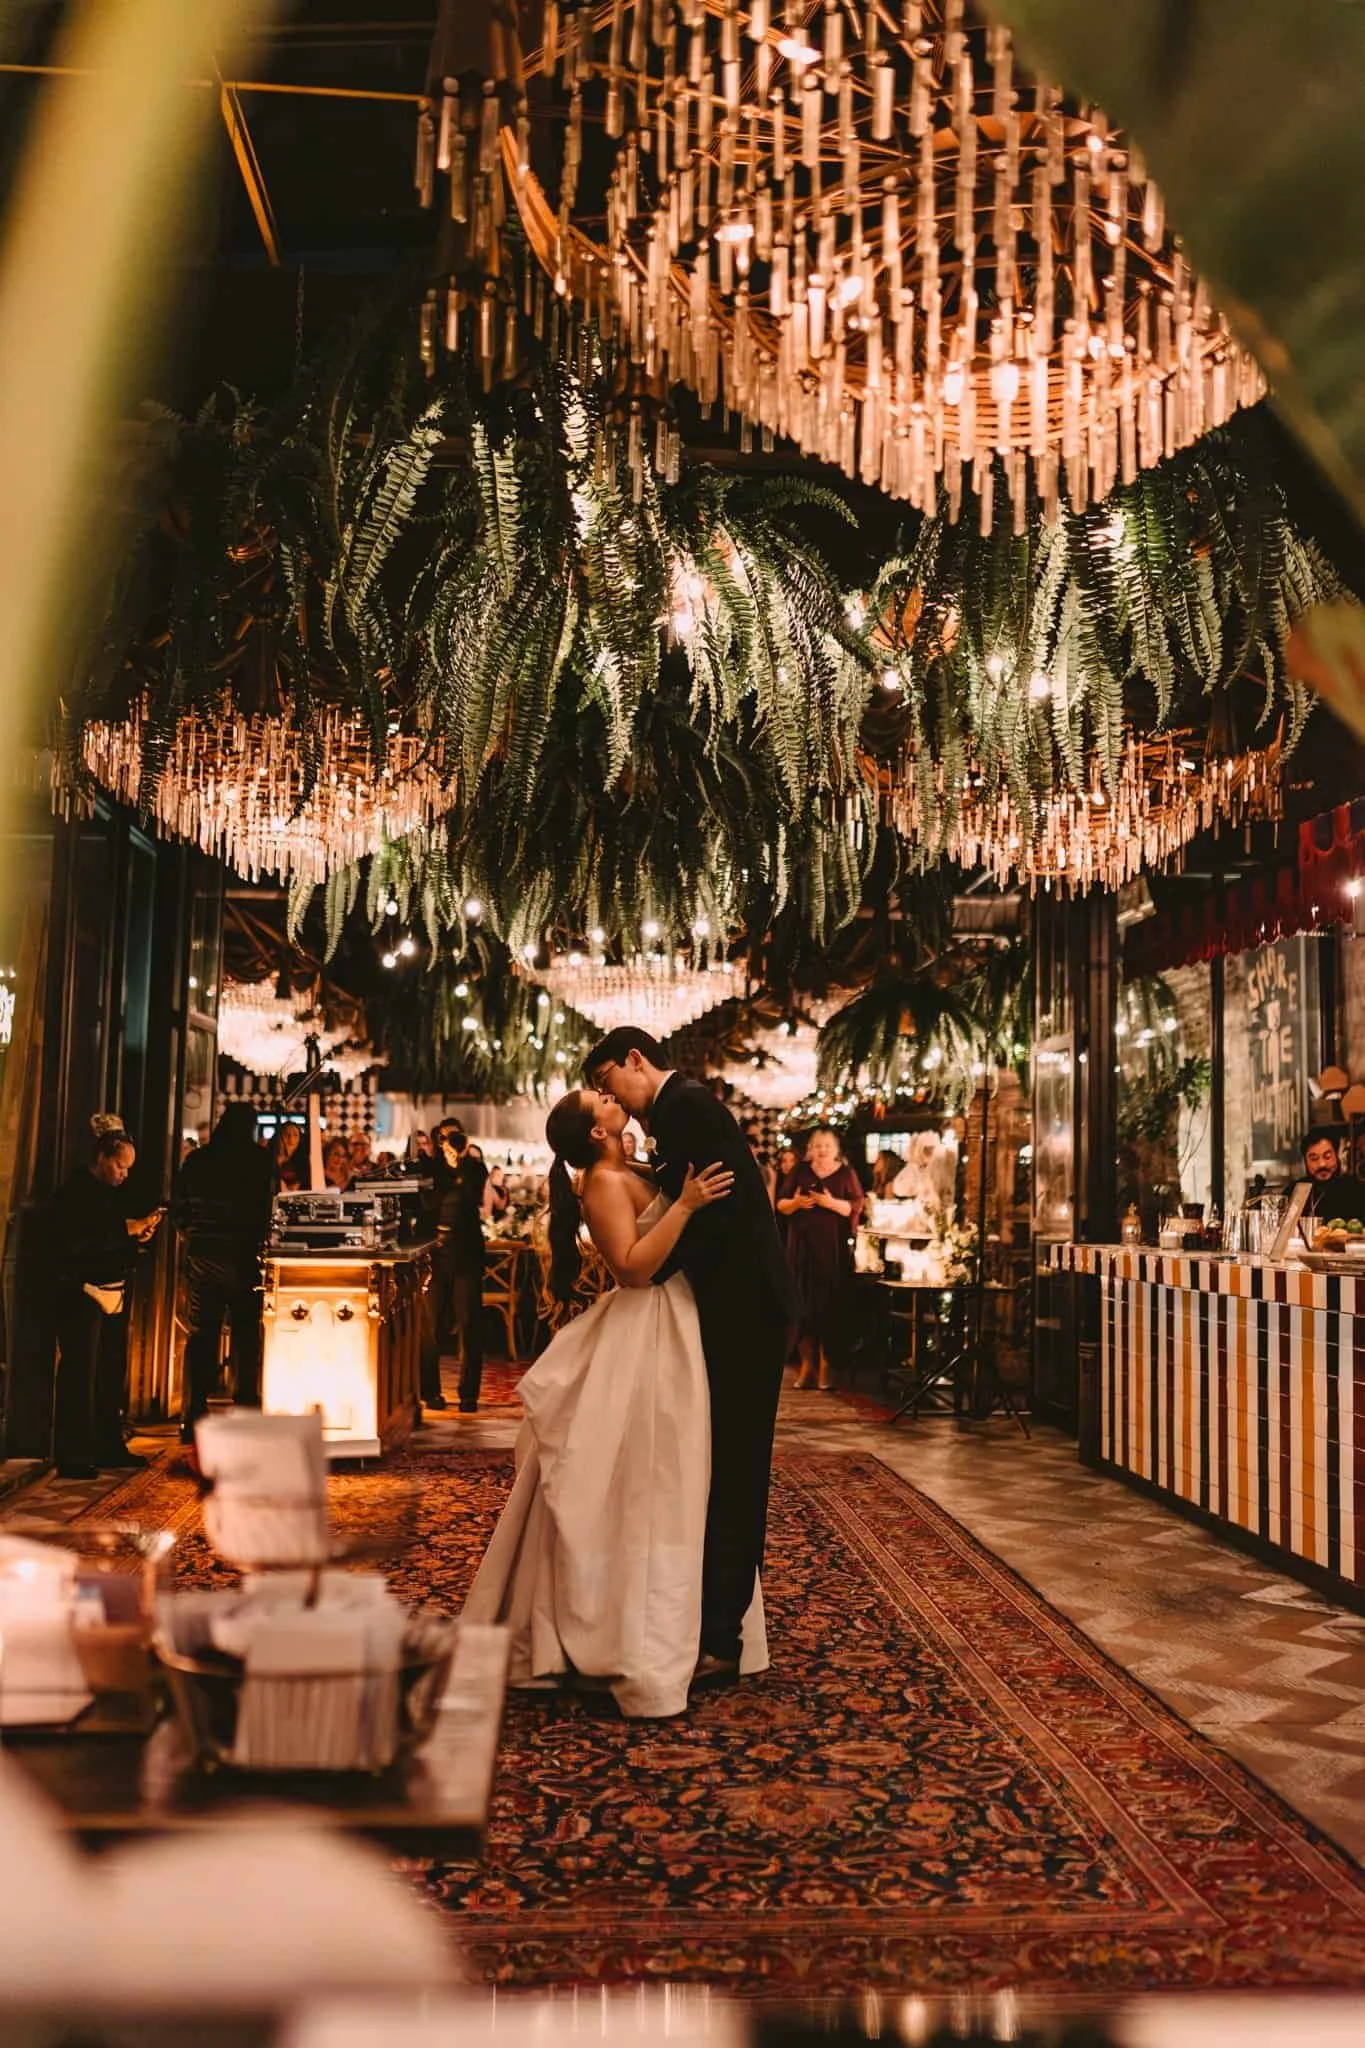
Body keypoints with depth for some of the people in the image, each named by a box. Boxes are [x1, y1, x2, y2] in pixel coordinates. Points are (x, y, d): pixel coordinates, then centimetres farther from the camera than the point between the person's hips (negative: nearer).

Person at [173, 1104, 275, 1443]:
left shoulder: (197, 1160, 6)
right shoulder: (259, 1161, -6)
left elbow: (180, 1209, 8)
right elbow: (266, 1209, -9)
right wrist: (260, 1241, 2)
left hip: (201, 1257, 3)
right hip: (242, 1258, -3)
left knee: (200, 1335, 8)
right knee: (246, 1335, 4)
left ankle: (193, 1416, 9)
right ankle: (245, 1411, 5)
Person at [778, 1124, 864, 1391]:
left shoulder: (846, 1173, 3)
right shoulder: (800, 1172, 10)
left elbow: (856, 1207, -5)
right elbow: (780, 1204, 8)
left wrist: (832, 1203, -21)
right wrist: (795, 1203, -13)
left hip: (834, 1249, -2)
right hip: (802, 1247, 2)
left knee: (830, 1304, -2)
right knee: (804, 1304, 0)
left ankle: (825, 1364, 4)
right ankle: (807, 1363, 7)